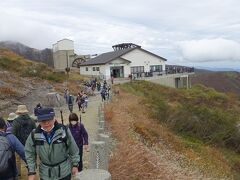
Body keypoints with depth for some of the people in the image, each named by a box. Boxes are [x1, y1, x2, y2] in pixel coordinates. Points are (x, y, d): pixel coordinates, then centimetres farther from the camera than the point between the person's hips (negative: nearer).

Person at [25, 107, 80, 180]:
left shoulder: (64, 130, -16)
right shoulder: (34, 135, -11)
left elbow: (73, 149, -5)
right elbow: (30, 154, 0)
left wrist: (75, 164, 0)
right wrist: (31, 172, -1)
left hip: (64, 172, -1)